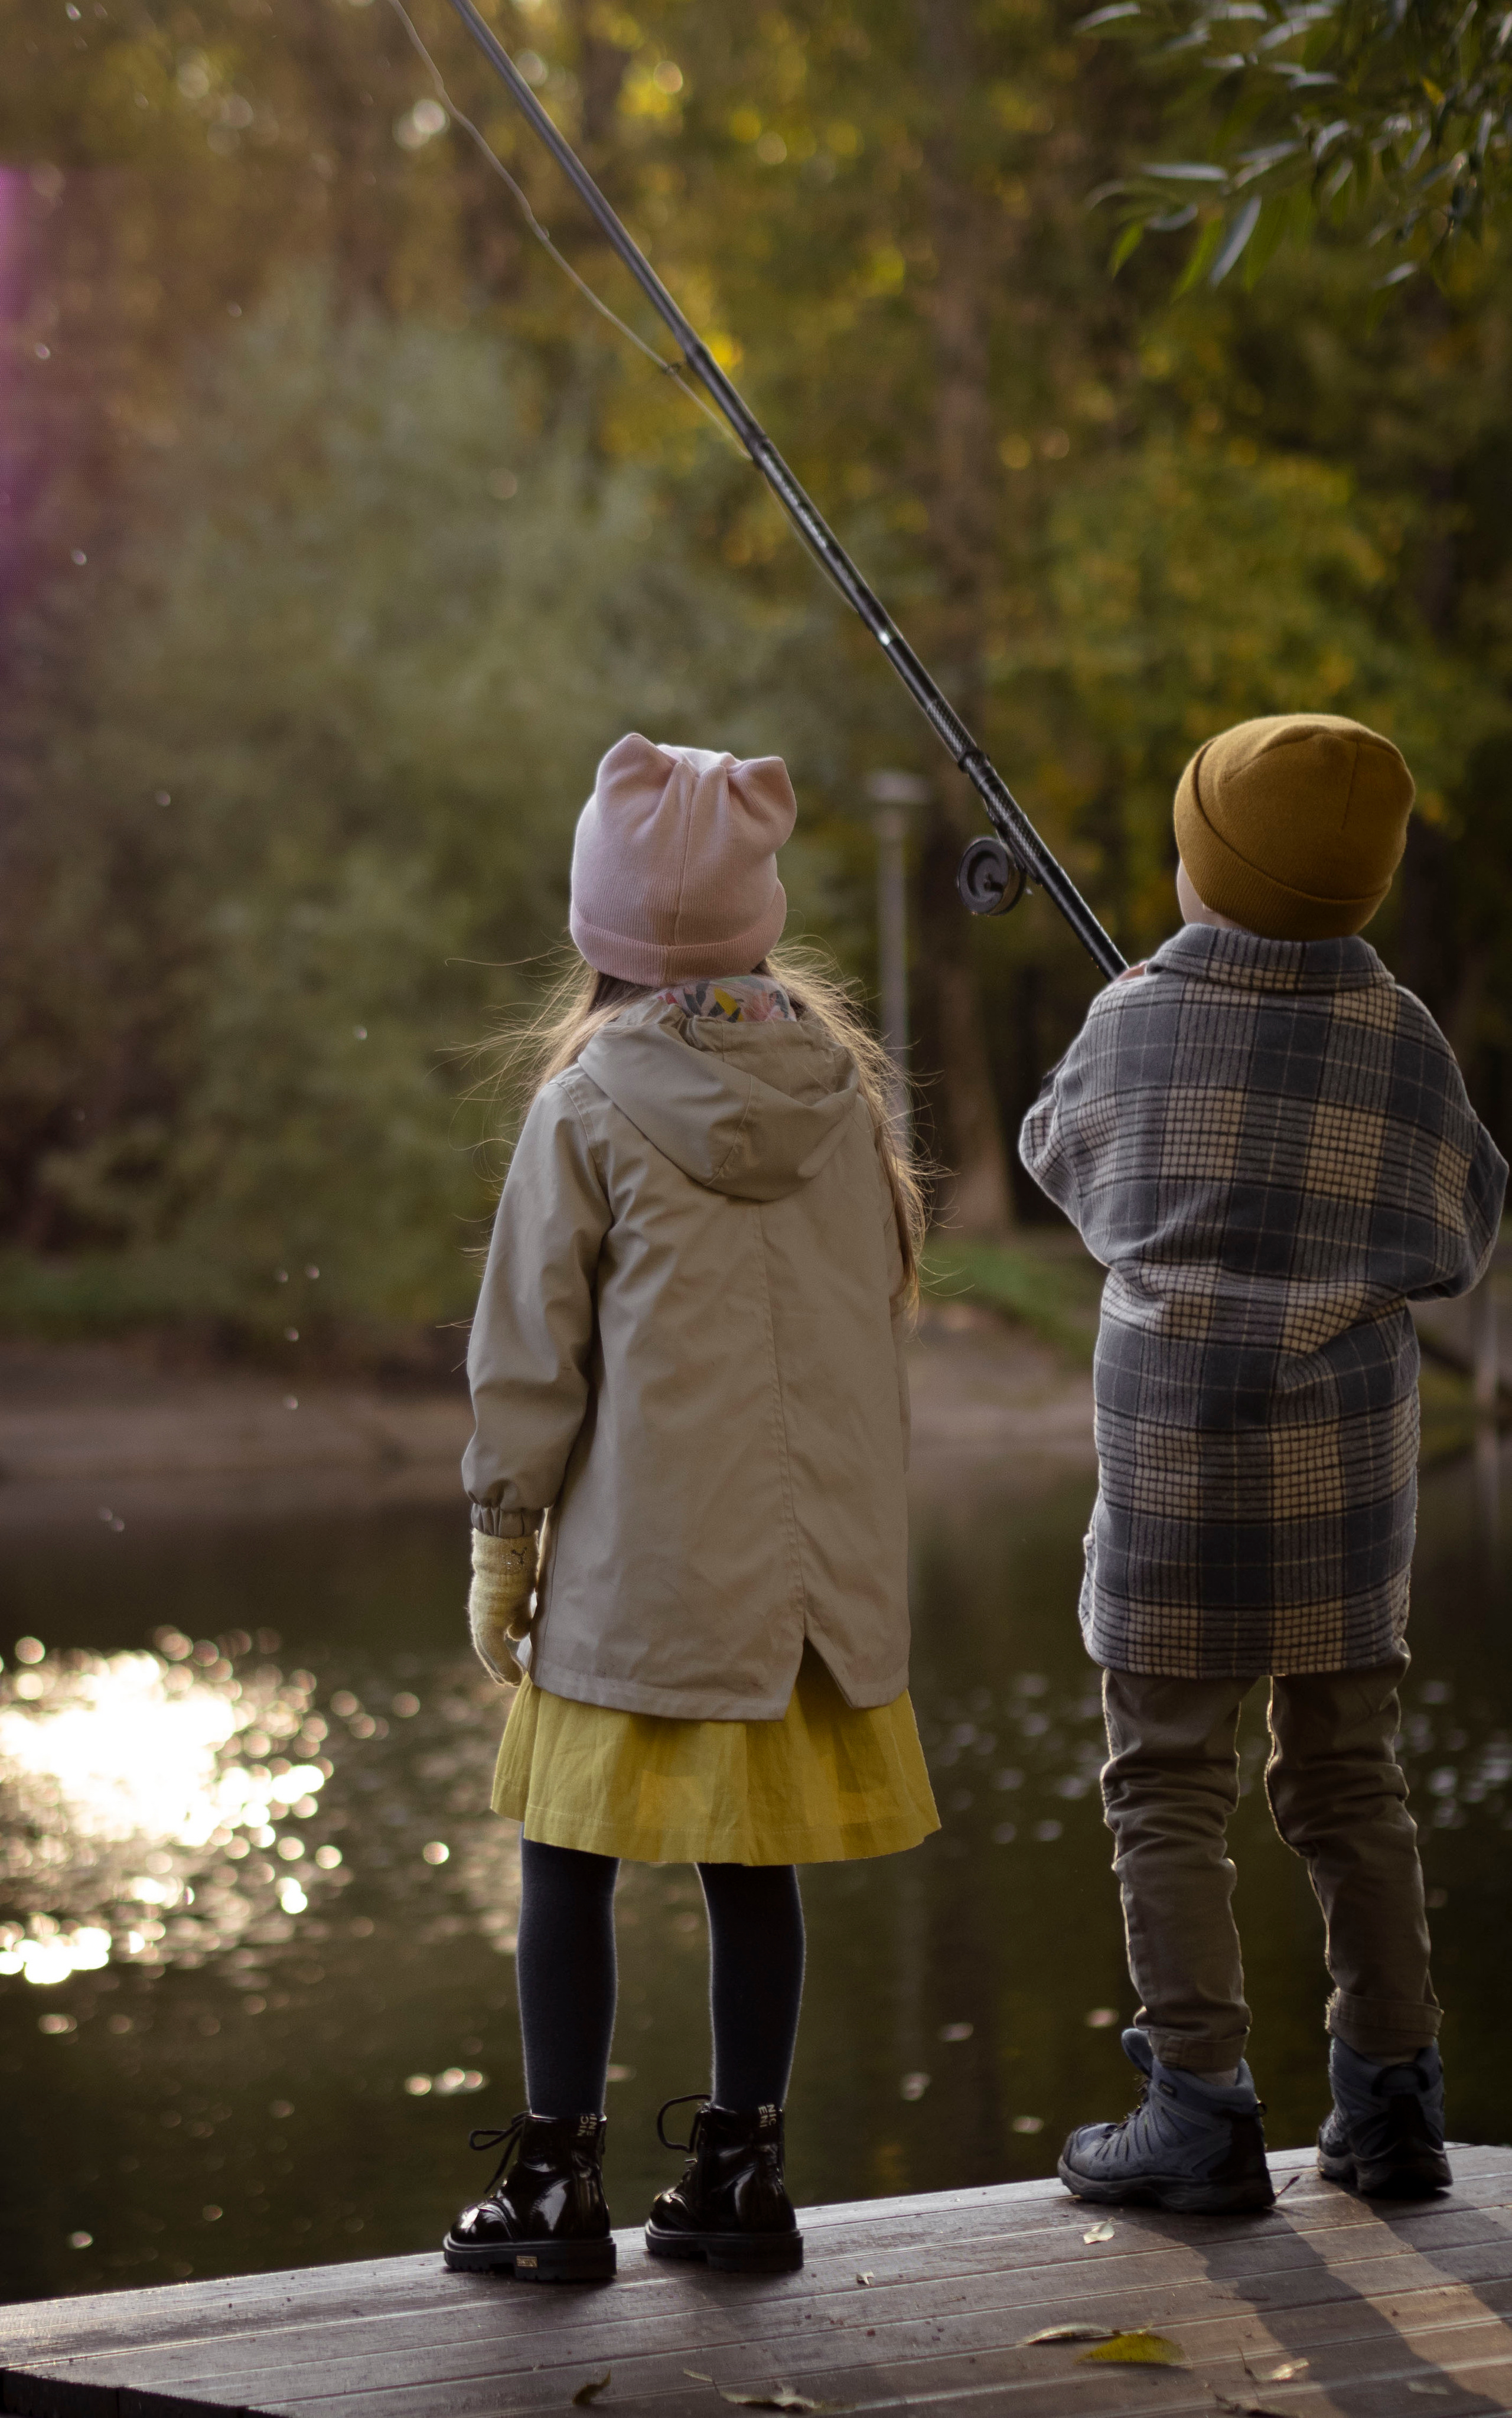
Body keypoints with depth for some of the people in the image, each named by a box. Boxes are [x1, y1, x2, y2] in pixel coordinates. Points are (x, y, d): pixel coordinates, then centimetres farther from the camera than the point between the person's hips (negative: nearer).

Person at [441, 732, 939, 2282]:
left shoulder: (592, 1105, -11)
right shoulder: (842, 1086, 3)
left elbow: (530, 1351, -7)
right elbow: (886, 1300, 11)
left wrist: (502, 1538, 2)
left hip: (639, 1562, -4)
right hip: (815, 1549, 4)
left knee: (570, 1861, 5)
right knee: (751, 1867, 10)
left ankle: (557, 2179, 7)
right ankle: (740, 2171, 15)